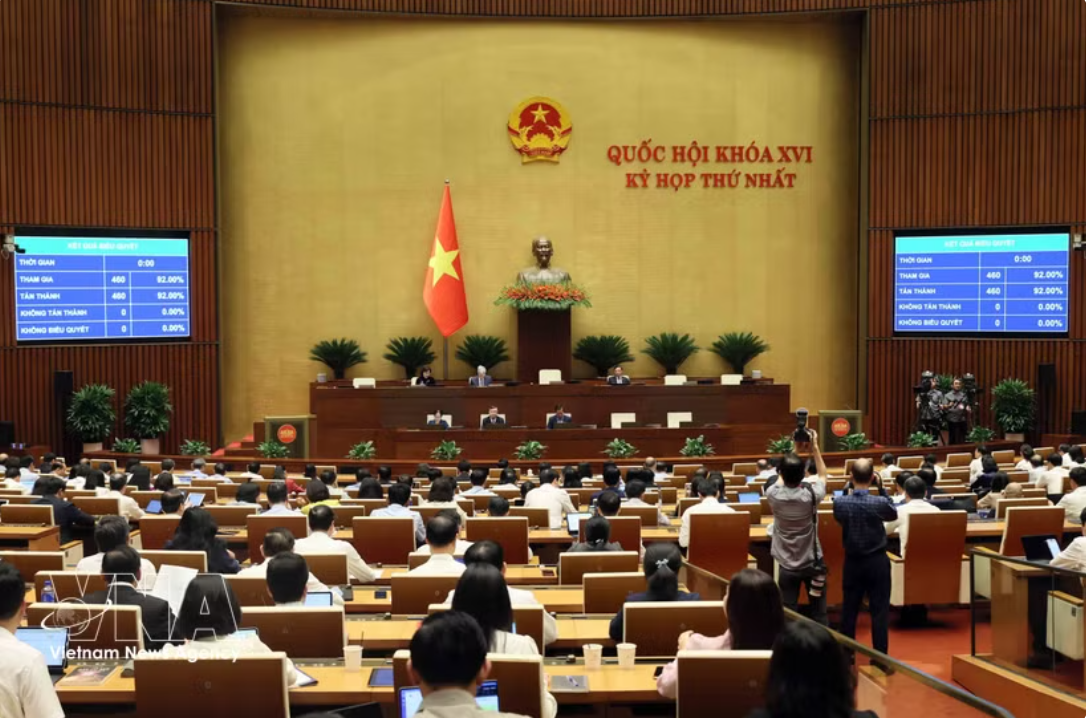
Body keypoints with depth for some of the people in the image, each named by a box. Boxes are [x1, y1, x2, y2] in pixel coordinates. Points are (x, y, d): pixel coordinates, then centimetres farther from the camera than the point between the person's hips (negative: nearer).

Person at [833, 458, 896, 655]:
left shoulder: (839, 503, -14)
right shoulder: (880, 502, -18)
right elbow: (894, 514, 4)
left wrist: (849, 487, 6)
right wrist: (882, 489, 5)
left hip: (852, 562, 2)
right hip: (877, 561, -2)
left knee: (849, 610, 12)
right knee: (879, 610, 5)